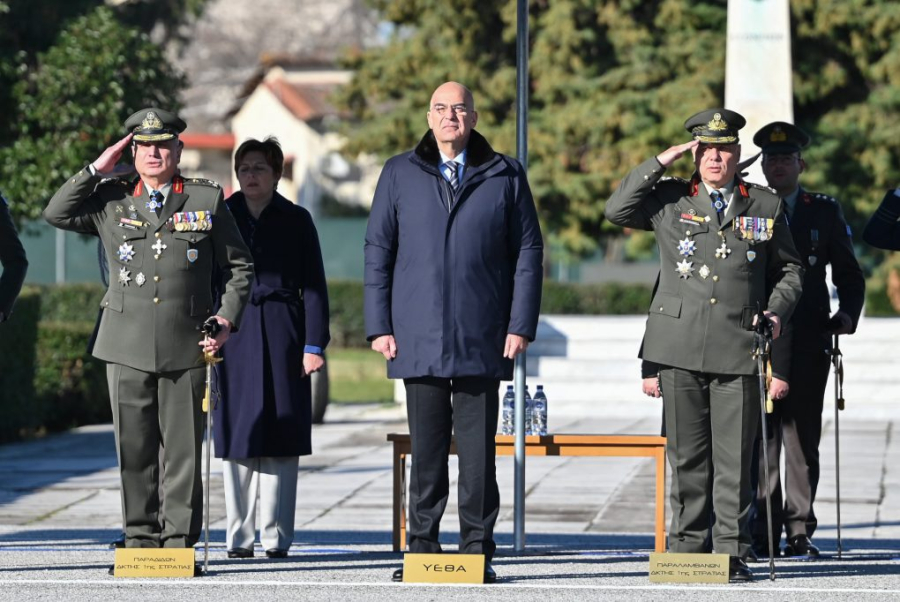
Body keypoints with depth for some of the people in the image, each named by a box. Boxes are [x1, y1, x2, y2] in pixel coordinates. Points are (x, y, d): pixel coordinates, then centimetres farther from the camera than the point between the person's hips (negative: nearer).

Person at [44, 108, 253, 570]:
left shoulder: (207, 200, 9)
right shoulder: (111, 201, 12)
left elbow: (239, 267, 12)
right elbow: (56, 213, 1)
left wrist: (226, 320, -1)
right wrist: (98, 169, -1)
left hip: (186, 346, -1)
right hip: (128, 346, 1)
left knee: (183, 450, -2)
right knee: (134, 448, 3)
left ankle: (180, 542, 3)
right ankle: (140, 539, 10)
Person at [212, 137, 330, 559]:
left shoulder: (296, 221, 7)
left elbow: (313, 285, 5)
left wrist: (314, 344, -3)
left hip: (282, 336, -1)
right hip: (234, 335, 1)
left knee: (281, 437, -2)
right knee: (237, 436, -1)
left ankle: (276, 536, 2)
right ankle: (239, 536, 4)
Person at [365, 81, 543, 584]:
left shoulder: (505, 176, 7)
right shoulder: (400, 175, 10)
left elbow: (528, 253, 6)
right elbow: (378, 252, 10)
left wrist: (521, 326, -2)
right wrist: (379, 325, 2)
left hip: (482, 342, -1)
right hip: (419, 339, 1)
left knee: (479, 450, -1)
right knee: (426, 449, 4)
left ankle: (477, 550, 5)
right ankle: (422, 549, 11)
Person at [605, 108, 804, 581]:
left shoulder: (765, 206, 12)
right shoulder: (671, 200, 10)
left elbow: (788, 269, 20)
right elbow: (617, 210, -1)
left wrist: (776, 312, 2)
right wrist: (664, 160, -2)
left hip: (738, 349, 0)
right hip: (681, 348, 0)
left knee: (734, 458, -2)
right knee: (687, 455, 4)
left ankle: (732, 551, 4)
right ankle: (687, 546, 11)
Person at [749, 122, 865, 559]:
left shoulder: (825, 212, 11)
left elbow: (849, 274, 14)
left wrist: (847, 313, -2)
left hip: (808, 346, 1)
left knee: (803, 437, 1)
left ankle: (800, 532, 5)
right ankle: (763, 534, -1)